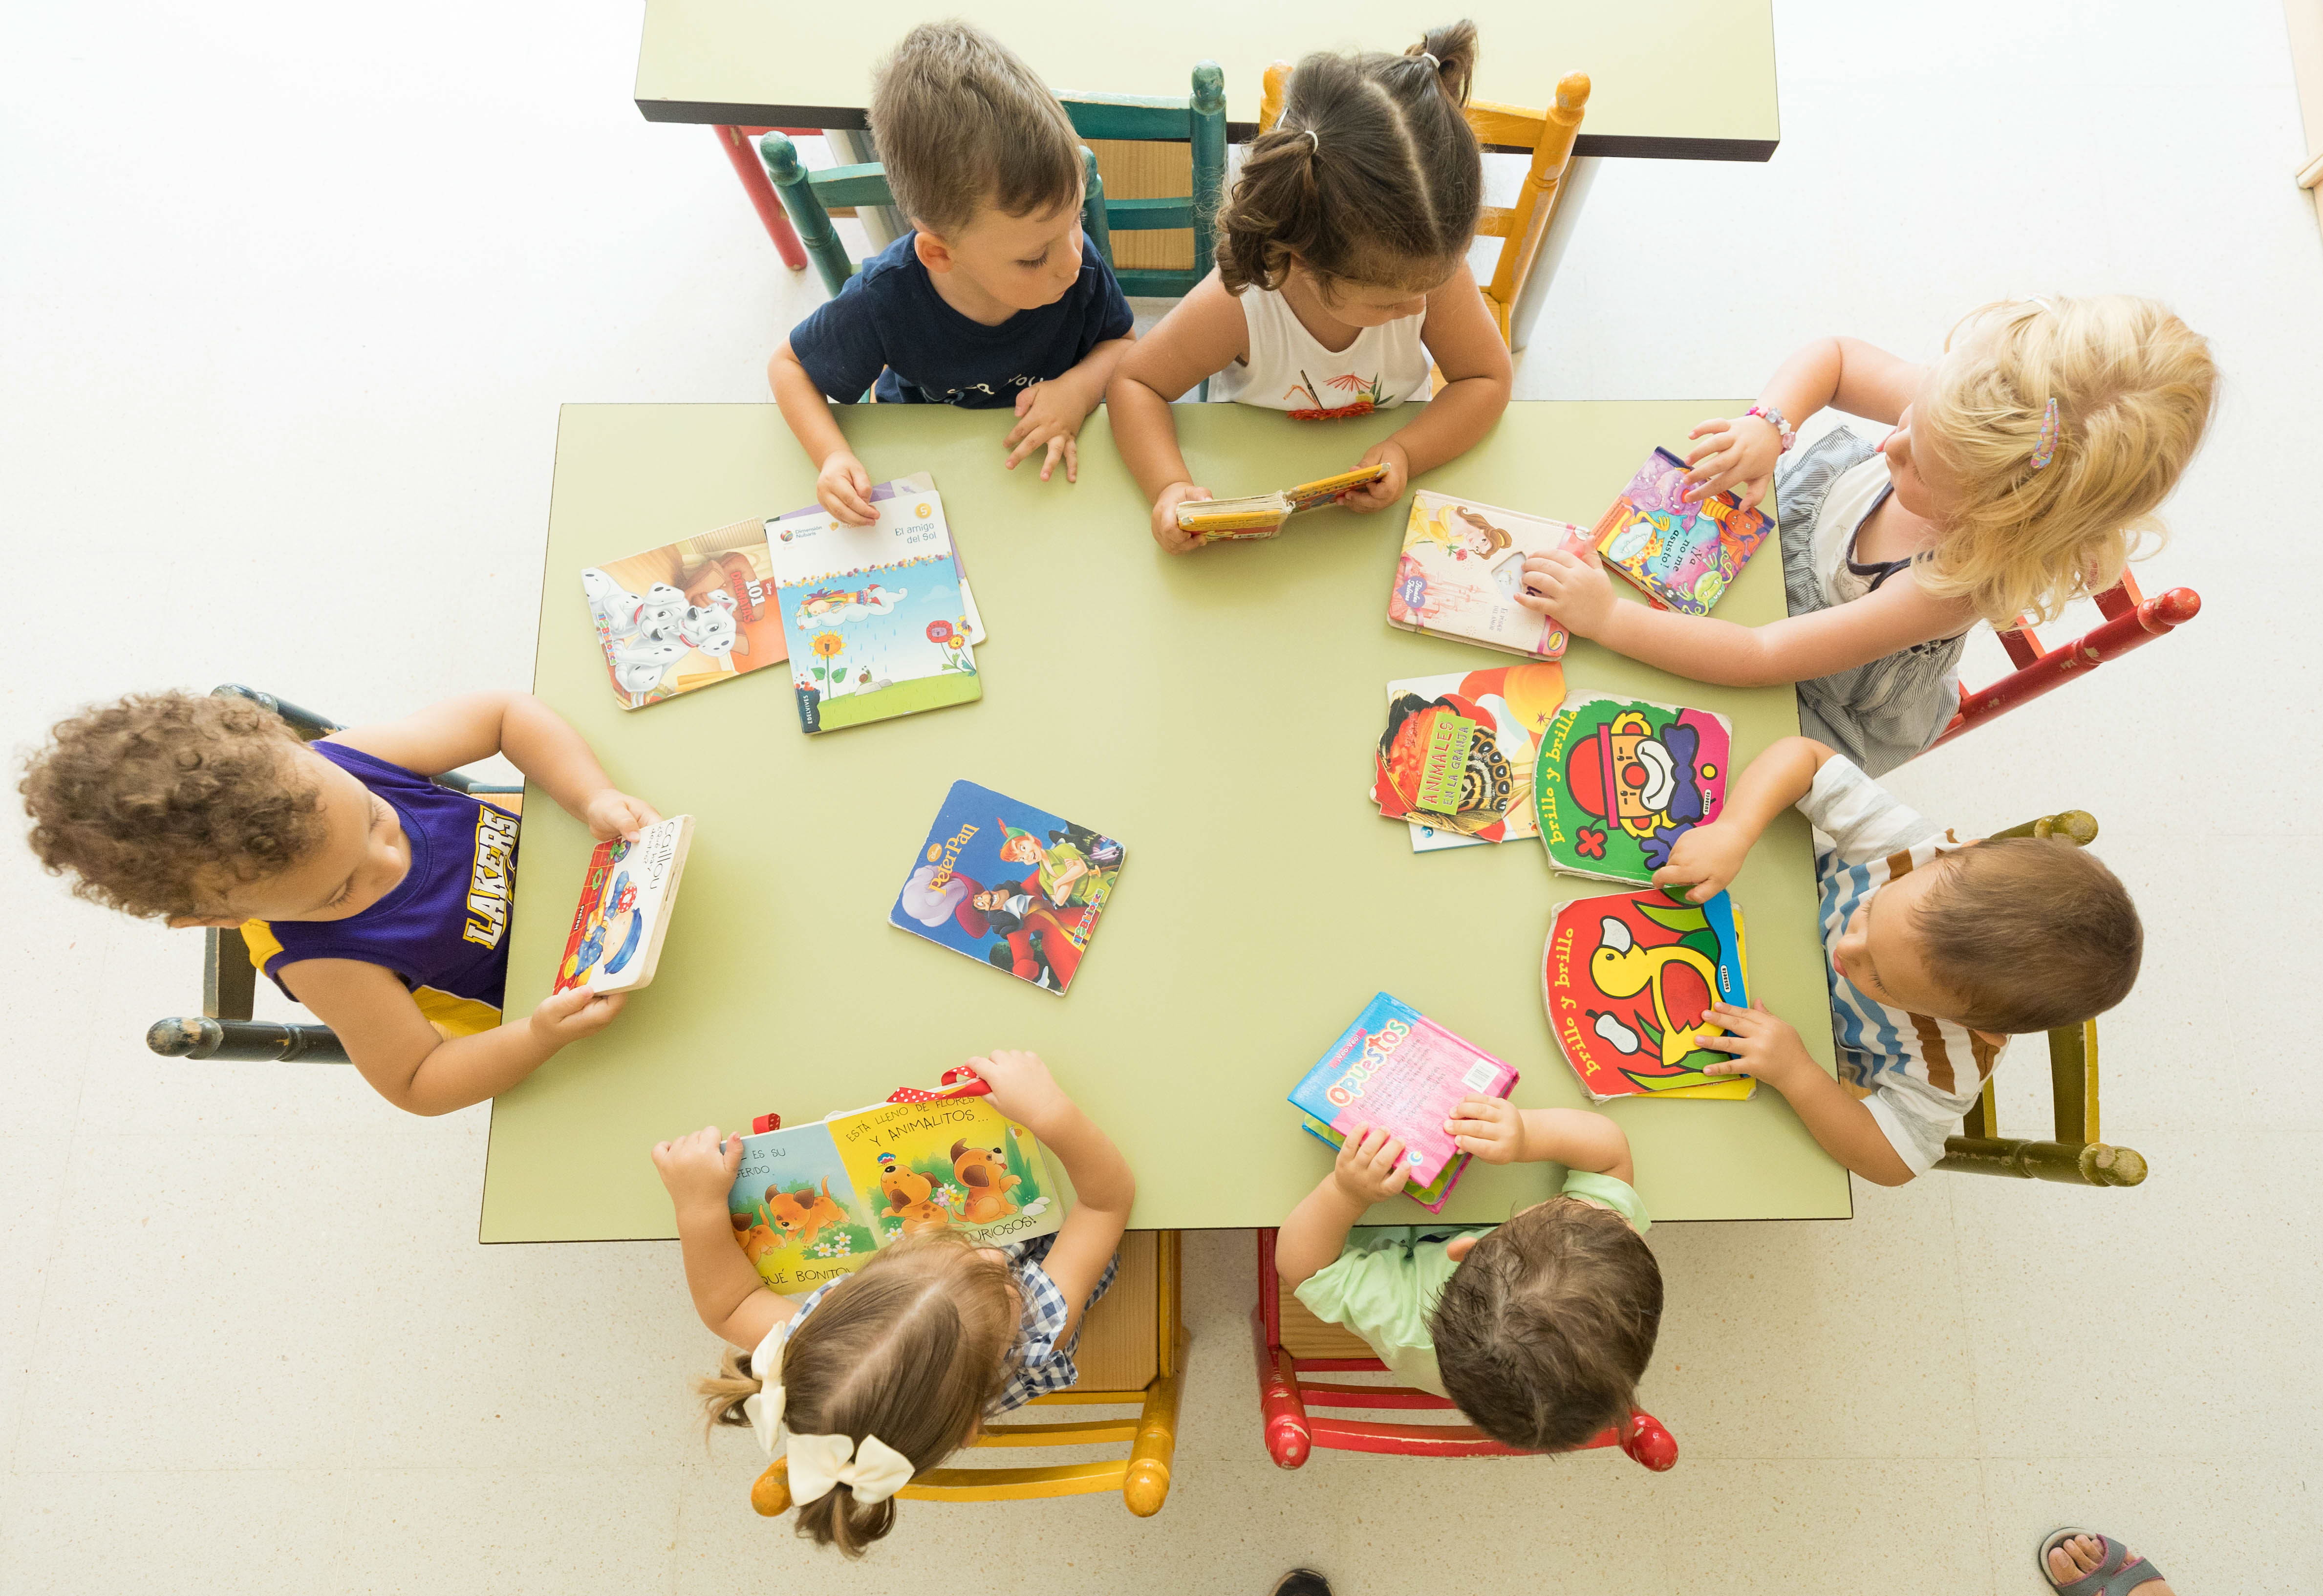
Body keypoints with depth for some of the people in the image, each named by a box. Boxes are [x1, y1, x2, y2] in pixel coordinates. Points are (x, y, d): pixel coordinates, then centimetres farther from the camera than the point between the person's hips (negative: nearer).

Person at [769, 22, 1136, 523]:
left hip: (1046, 459, 1)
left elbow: (1120, 342, -2)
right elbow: (789, 365, -10)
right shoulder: (883, 301, -29)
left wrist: (1080, 387, -25)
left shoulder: (1079, 263, -24)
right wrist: (833, 457, -28)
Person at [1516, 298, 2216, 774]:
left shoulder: (1954, 585, -43)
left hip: (1816, 707, -5)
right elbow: (1830, 358, -11)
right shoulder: (1963, 414, -29)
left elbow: (1764, 658, -41)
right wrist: (1768, 425, -31)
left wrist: (1607, 618, -41)